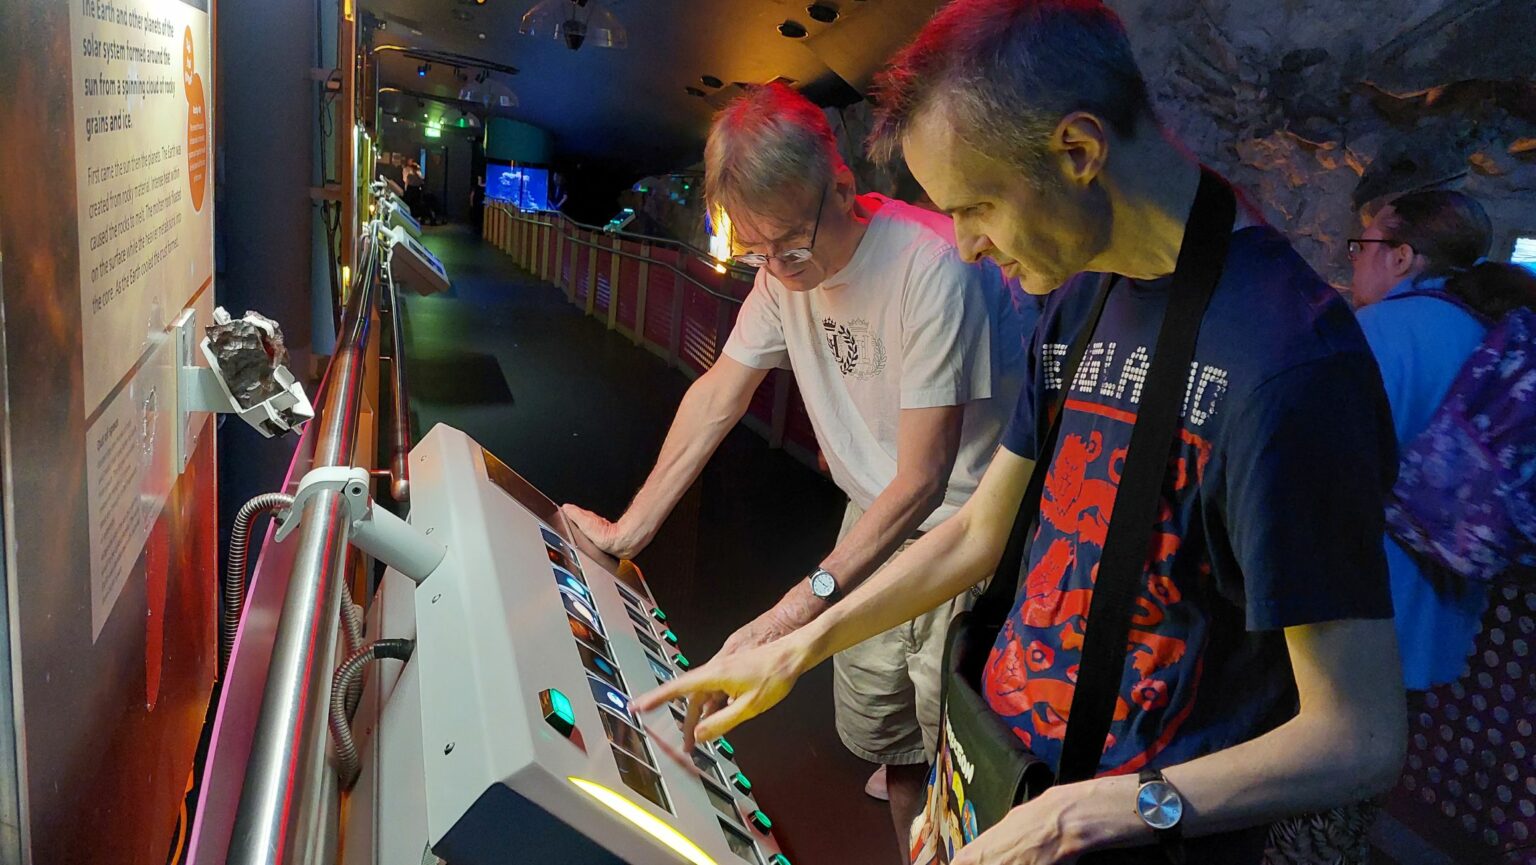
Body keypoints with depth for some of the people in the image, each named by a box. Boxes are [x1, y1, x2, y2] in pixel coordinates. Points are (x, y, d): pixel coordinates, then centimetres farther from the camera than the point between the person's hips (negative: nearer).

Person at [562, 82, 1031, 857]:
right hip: (874, 519, 6)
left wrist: (807, 604, -30)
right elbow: (717, 397, 2)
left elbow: (921, 481, -26)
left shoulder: (932, 269, -28)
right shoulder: (786, 267, -6)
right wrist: (629, 528, 1)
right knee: (874, 734, 16)